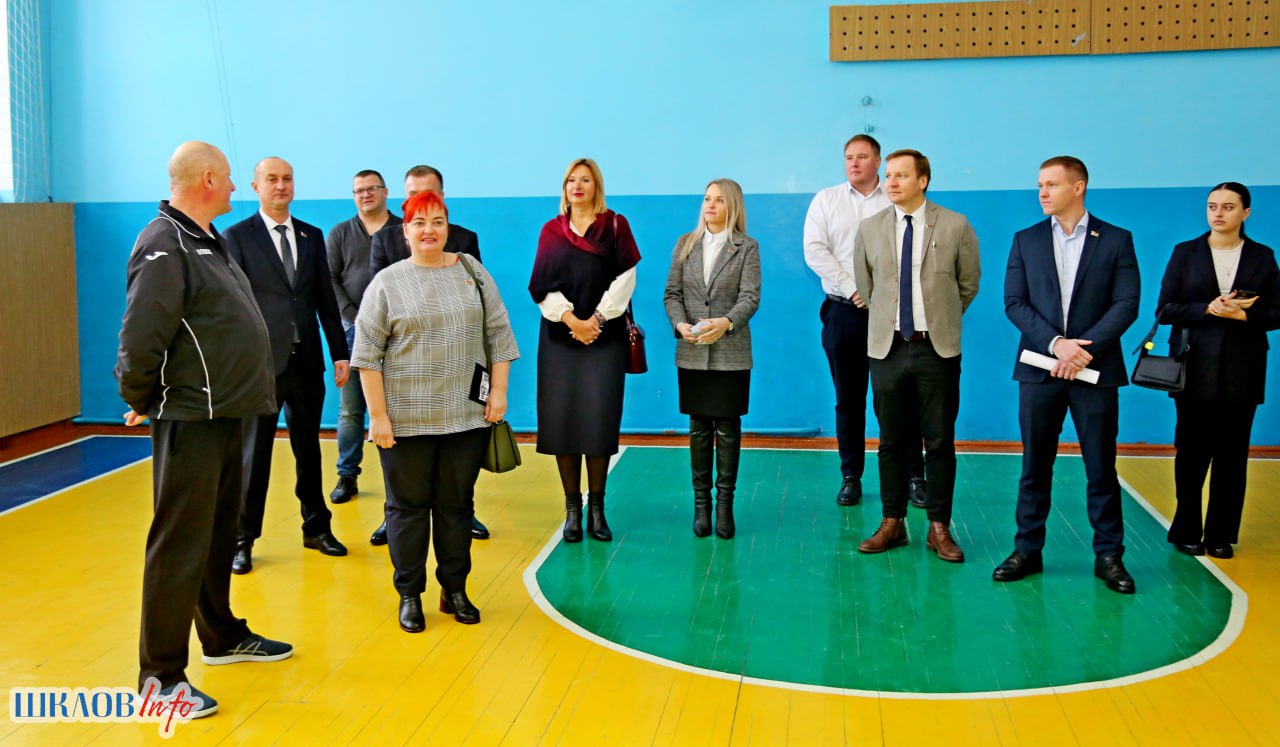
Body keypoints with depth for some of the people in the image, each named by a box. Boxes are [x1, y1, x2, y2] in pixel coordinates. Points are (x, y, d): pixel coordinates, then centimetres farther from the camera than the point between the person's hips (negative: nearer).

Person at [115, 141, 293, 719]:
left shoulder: (206, 241, 15)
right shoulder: (165, 246, -17)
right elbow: (140, 337, -21)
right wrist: (140, 403, -9)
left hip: (223, 414, 10)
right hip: (189, 419, -9)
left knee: (219, 533, 20)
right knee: (179, 545, -3)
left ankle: (222, 637, 35)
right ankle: (160, 675, 6)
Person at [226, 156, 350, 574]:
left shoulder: (312, 236, 11)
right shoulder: (237, 237, -2)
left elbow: (326, 299, 10)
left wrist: (340, 352, 6)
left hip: (306, 361, 4)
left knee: (308, 447, 14)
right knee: (254, 453, 3)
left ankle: (316, 527, 27)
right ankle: (243, 539, 14)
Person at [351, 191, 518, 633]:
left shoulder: (472, 272, 7)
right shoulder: (387, 282, 0)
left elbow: (499, 334, 8)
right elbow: (367, 353, -3)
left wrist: (499, 391, 0)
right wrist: (377, 414, -8)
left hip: (466, 415, 2)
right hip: (406, 419, -2)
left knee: (457, 504, 10)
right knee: (408, 505, 6)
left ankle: (455, 590, 23)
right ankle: (409, 595, 18)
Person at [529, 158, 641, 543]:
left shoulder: (615, 226, 7)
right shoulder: (551, 231, 11)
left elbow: (624, 280, -2)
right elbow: (541, 285, 2)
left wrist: (597, 318, -11)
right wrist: (569, 318, -11)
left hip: (605, 335, -2)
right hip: (559, 335, 2)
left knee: (599, 420, -6)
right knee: (561, 419, -3)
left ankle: (596, 507, 4)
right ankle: (572, 508, 5)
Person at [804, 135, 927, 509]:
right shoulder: (826, 200, 10)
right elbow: (815, 251, 0)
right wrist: (852, 289, -7)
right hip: (843, 312, 2)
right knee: (849, 399, 7)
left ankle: (914, 477, 7)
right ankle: (850, 477, 15)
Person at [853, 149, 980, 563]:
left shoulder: (955, 227, -3)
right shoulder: (870, 229, 4)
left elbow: (968, 284, 9)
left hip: (937, 349, -2)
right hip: (887, 347, 2)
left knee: (940, 443, 3)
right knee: (892, 442, 8)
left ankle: (939, 528, 13)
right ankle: (892, 524, 18)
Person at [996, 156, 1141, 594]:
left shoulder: (1116, 240, 3)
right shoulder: (1026, 240, 8)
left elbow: (1126, 304, -3)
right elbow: (1014, 303, 1)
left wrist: (1085, 349, -15)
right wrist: (1055, 343, -13)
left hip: (1095, 370, -1)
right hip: (1040, 369, 2)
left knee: (1101, 468, 4)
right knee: (1035, 466, 6)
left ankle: (1108, 556, 14)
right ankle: (1027, 550, 15)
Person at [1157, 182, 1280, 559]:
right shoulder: (1185, 253, 4)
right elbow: (1165, 309, -2)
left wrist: (1243, 314, -15)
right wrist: (1209, 309, -16)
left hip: (1242, 372, 1)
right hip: (1196, 369, -1)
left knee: (1232, 455, 4)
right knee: (1192, 453, 1)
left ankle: (1221, 535, 13)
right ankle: (1187, 532, 12)